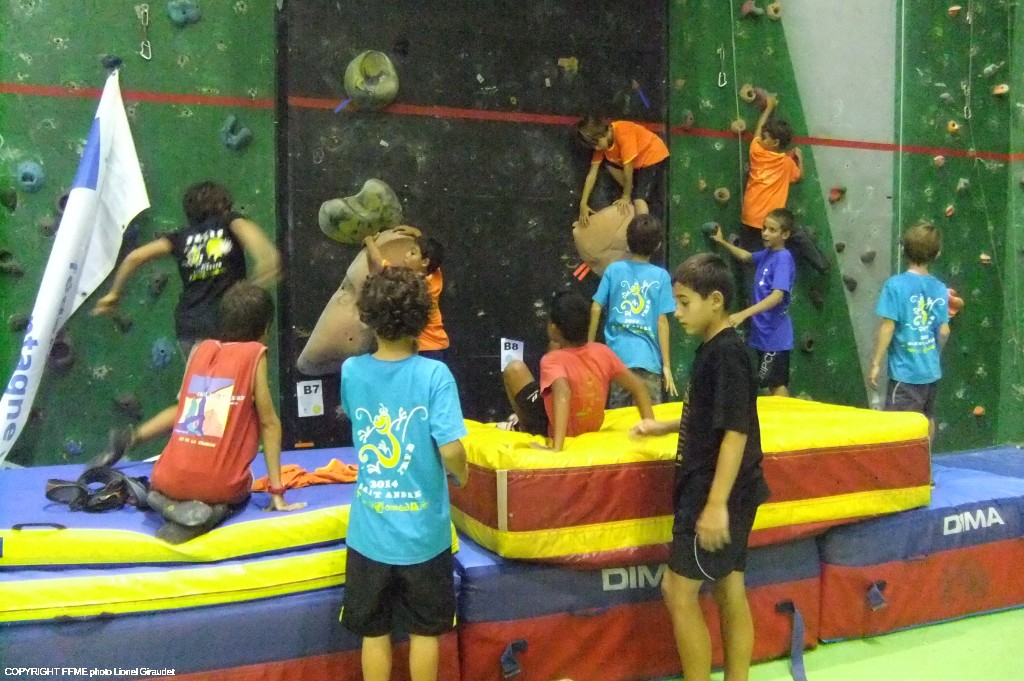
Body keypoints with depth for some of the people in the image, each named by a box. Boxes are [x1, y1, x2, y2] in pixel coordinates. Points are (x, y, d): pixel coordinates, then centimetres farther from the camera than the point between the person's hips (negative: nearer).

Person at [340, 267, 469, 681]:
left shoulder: (351, 371, -6)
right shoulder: (433, 375, -16)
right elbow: (451, 451, -22)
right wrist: (461, 475, 0)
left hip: (370, 533, 2)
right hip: (423, 532, -2)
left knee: (374, 632, 16)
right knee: (424, 631, 17)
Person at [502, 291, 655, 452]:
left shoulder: (553, 360, -27)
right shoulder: (602, 352, -11)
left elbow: (562, 393, -47)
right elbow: (638, 386, -10)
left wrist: (556, 448, -51)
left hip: (553, 431, -6)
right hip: (591, 428, 6)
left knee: (514, 368, -9)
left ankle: (525, 427, 15)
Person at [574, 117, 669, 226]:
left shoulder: (623, 134, -32)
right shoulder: (601, 141, -8)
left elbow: (628, 168, -28)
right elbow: (592, 174, -10)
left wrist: (626, 197, -19)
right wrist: (583, 204, -17)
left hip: (654, 156, -8)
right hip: (638, 160, 8)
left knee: (639, 198, -22)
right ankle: (633, 193, 2)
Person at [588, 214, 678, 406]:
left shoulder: (613, 269, 1)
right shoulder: (660, 276, -3)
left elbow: (596, 309, -1)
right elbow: (662, 321, -6)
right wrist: (666, 365, -2)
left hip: (616, 355, 2)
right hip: (647, 358, -2)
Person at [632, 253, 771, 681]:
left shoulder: (726, 353, -18)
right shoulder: (715, 350, 10)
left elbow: (736, 431, -22)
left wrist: (715, 504, -24)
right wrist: (663, 427, 25)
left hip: (717, 494, -9)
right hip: (729, 493, 9)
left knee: (679, 592, -2)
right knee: (730, 592, 14)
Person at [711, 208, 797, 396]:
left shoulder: (783, 259, -17)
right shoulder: (767, 254, 9)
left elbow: (777, 296, -29)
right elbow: (746, 256, 32)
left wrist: (744, 314, -36)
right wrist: (722, 242, 27)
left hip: (774, 335, -8)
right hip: (763, 333, 9)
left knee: (777, 385, -3)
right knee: (775, 385, 15)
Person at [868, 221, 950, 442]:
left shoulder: (896, 285, -15)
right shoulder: (940, 288, 0)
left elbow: (887, 327, -16)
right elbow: (944, 331, 5)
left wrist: (876, 363, -9)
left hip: (905, 372, -6)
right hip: (931, 370, 6)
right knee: (926, 419, 22)